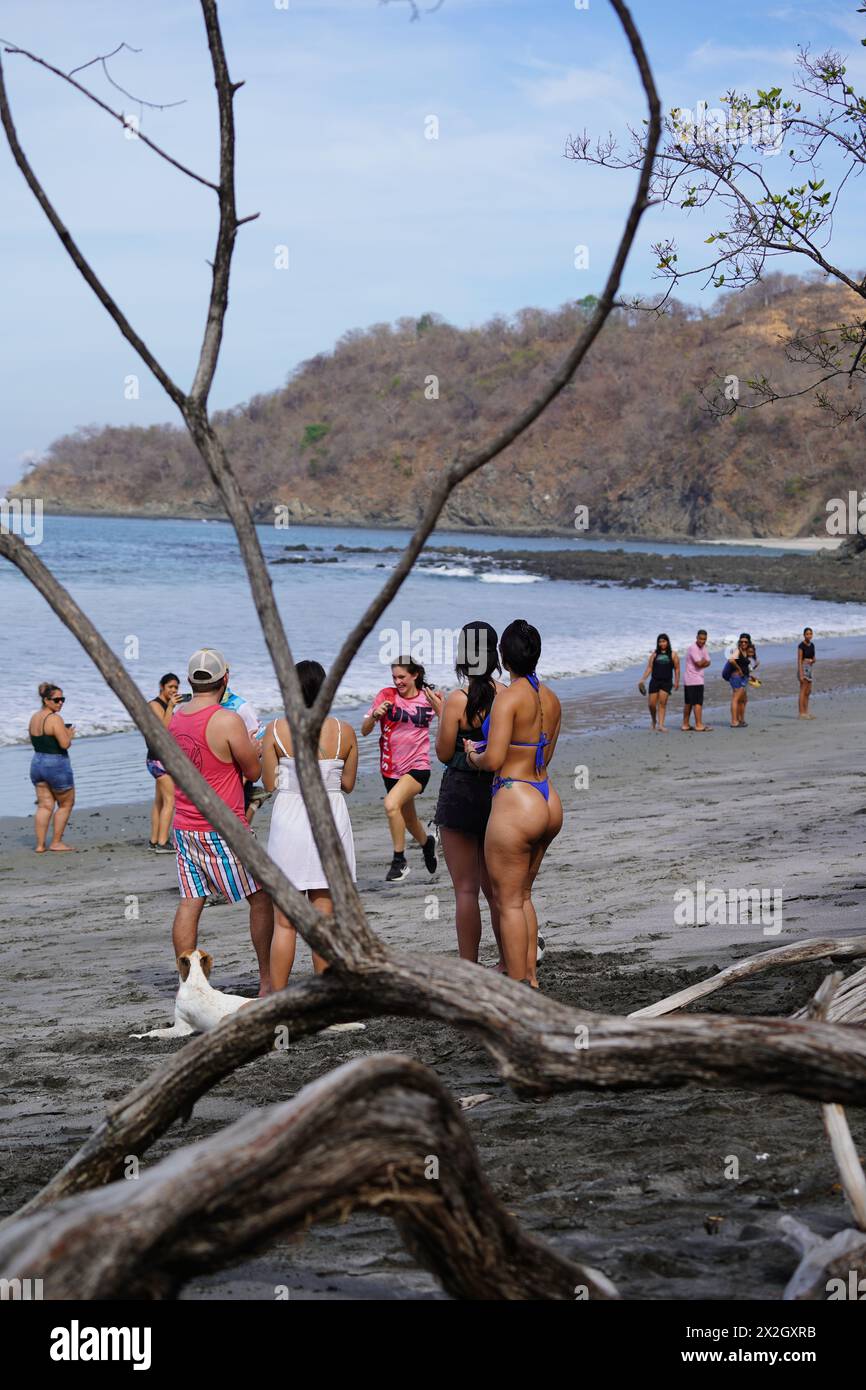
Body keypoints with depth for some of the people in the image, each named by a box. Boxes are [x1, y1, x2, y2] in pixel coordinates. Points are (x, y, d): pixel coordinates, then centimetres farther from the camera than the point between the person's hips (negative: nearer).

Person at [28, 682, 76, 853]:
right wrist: (70, 734, -1)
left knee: (44, 806, 10)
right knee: (66, 804, 9)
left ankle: (40, 845, 6)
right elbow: (65, 744, -22)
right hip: (56, 765, -8)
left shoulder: (34, 717, 8)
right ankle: (56, 843, 10)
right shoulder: (54, 719, -18)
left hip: (37, 763, 8)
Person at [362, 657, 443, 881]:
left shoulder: (429, 697, -5)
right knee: (409, 821, 19)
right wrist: (375, 715, -22)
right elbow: (364, 731, -2)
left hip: (418, 767, -4)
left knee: (391, 804, -29)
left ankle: (399, 861, -16)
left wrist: (439, 708, -18)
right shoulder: (387, 695, -2)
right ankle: (427, 843, 54)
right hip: (391, 768, 4)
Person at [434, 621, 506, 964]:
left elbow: (444, 754, -7)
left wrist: (440, 714, 4)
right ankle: (508, 965, 21)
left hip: (461, 792, -6)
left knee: (465, 889, 1)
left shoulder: (458, 700, -15)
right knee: (495, 887, 17)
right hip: (497, 792, 6)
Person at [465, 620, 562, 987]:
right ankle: (530, 976, 24)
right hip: (549, 803, 8)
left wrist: (473, 755, 2)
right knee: (522, 895, 20)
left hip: (515, 804, -8)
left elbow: (492, 760, -20)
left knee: (508, 901, 2)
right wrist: (484, 748, 21)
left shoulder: (509, 698, -16)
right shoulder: (550, 699, 8)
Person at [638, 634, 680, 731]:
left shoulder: (673, 655, 5)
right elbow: (649, 668, 7)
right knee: (652, 703, -3)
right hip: (655, 681, 2)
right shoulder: (654, 655, 9)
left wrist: (676, 682, -1)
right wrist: (642, 679, -3)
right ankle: (654, 721, 24)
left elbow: (677, 669, 6)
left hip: (666, 682, -2)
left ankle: (660, 725, -14)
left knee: (662, 702, -13)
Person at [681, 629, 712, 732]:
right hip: (695, 681, -9)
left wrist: (702, 662, -9)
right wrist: (704, 660, 1)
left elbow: (708, 662, 10)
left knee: (688, 703, 12)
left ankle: (685, 724, 17)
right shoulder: (693, 648, -15)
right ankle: (699, 725, -9)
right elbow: (699, 663, -20)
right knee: (698, 703, -9)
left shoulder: (703, 647, 15)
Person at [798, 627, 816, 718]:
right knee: (803, 691, -8)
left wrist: (813, 660, -8)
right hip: (803, 668, -8)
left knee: (808, 692, 10)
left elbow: (814, 658, 18)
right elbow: (799, 660, -14)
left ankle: (806, 712, 16)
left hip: (810, 668, 8)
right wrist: (801, 674, -20)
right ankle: (802, 713, -7)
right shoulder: (801, 646, -11)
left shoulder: (812, 645, 11)